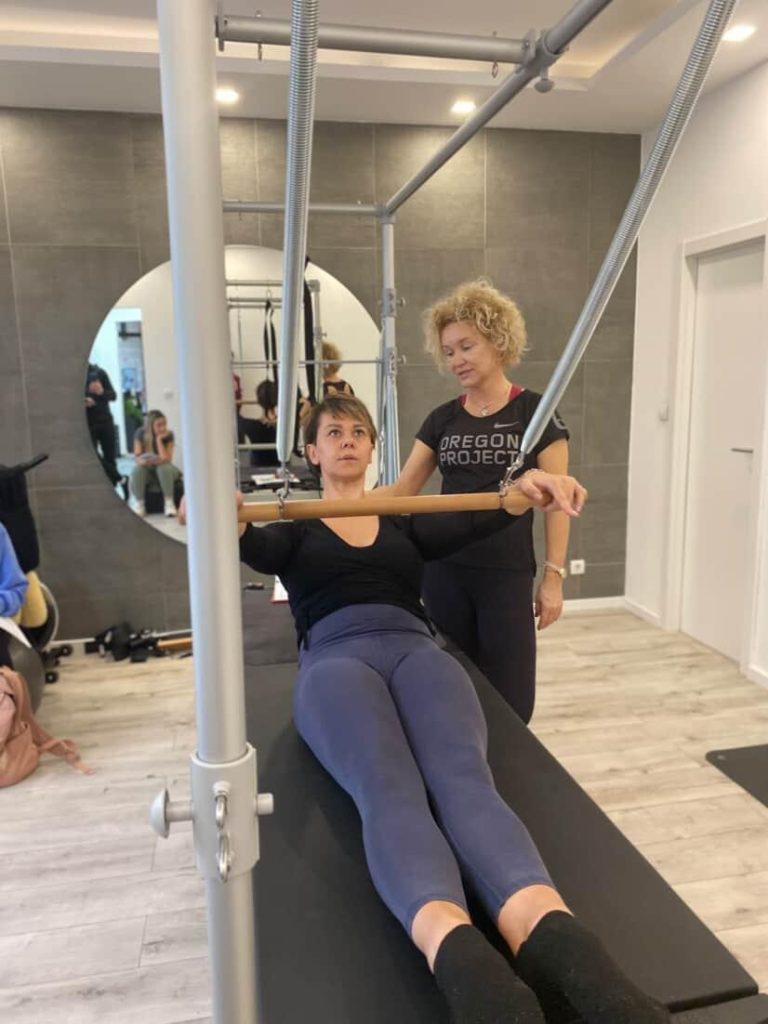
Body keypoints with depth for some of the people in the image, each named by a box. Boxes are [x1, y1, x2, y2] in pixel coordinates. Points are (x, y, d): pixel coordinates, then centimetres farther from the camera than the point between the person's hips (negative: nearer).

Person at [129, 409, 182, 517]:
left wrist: (159, 439, -27)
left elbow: (166, 459, -23)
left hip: (164, 469, -1)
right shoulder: (140, 434, -10)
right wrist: (143, 461, -36)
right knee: (137, 469, -31)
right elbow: (137, 458, -12)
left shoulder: (168, 435, -13)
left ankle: (169, 502, -26)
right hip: (147, 470, 1)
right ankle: (139, 504, -23)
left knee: (164, 467, -35)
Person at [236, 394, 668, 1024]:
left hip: (416, 650, 2)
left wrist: (524, 493, -16)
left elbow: (468, 524, 8)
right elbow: (258, 550, -1)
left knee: (463, 777, -32)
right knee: (388, 788, -35)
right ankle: (459, 958, -61)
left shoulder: (403, 521, 30)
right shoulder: (294, 528, 24)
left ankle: (556, 944, -58)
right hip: (336, 658, -1)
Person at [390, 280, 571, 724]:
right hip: (445, 570, 4)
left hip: (507, 572, -4)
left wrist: (554, 576, -9)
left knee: (509, 698, 2)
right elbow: (402, 489, 6)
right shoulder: (442, 418, 7)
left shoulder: (534, 410, -5)